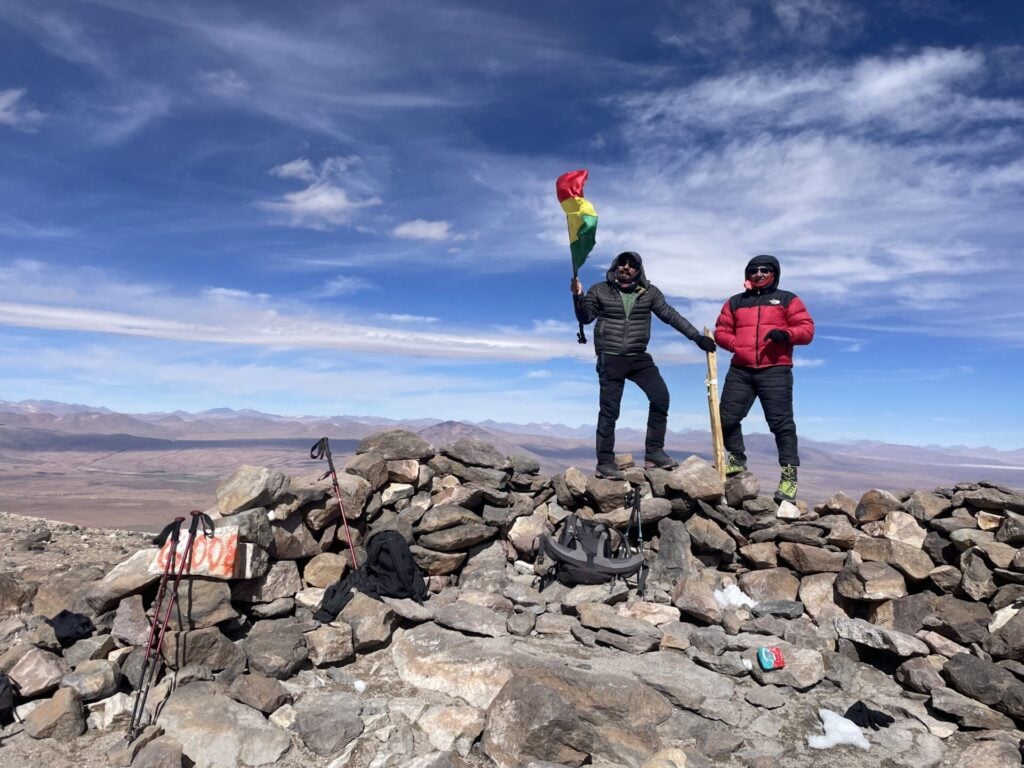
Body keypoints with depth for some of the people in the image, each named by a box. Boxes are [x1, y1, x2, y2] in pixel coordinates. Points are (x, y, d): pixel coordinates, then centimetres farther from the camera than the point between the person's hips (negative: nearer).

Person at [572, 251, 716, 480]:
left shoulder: (649, 292, 6)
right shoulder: (600, 290, 2)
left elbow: (671, 315, 5)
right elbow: (585, 318, 2)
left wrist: (697, 337, 0)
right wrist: (578, 297, -16)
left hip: (639, 358, 3)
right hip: (610, 358, -3)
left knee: (661, 396, -9)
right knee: (609, 410, -4)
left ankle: (653, 452, 2)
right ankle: (604, 463, 4)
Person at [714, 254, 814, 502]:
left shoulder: (788, 300, 11)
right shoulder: (734, 302, 19)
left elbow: (807, 329, 4)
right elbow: (721, 331, 15)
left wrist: (786, 334, -17)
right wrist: (737, 344, -5)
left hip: (775, 371, -3)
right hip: (740, 371, 3)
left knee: (781, 423, -7)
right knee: (726, 417, 2)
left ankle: (789, 476, -3)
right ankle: (737, 460, 22)